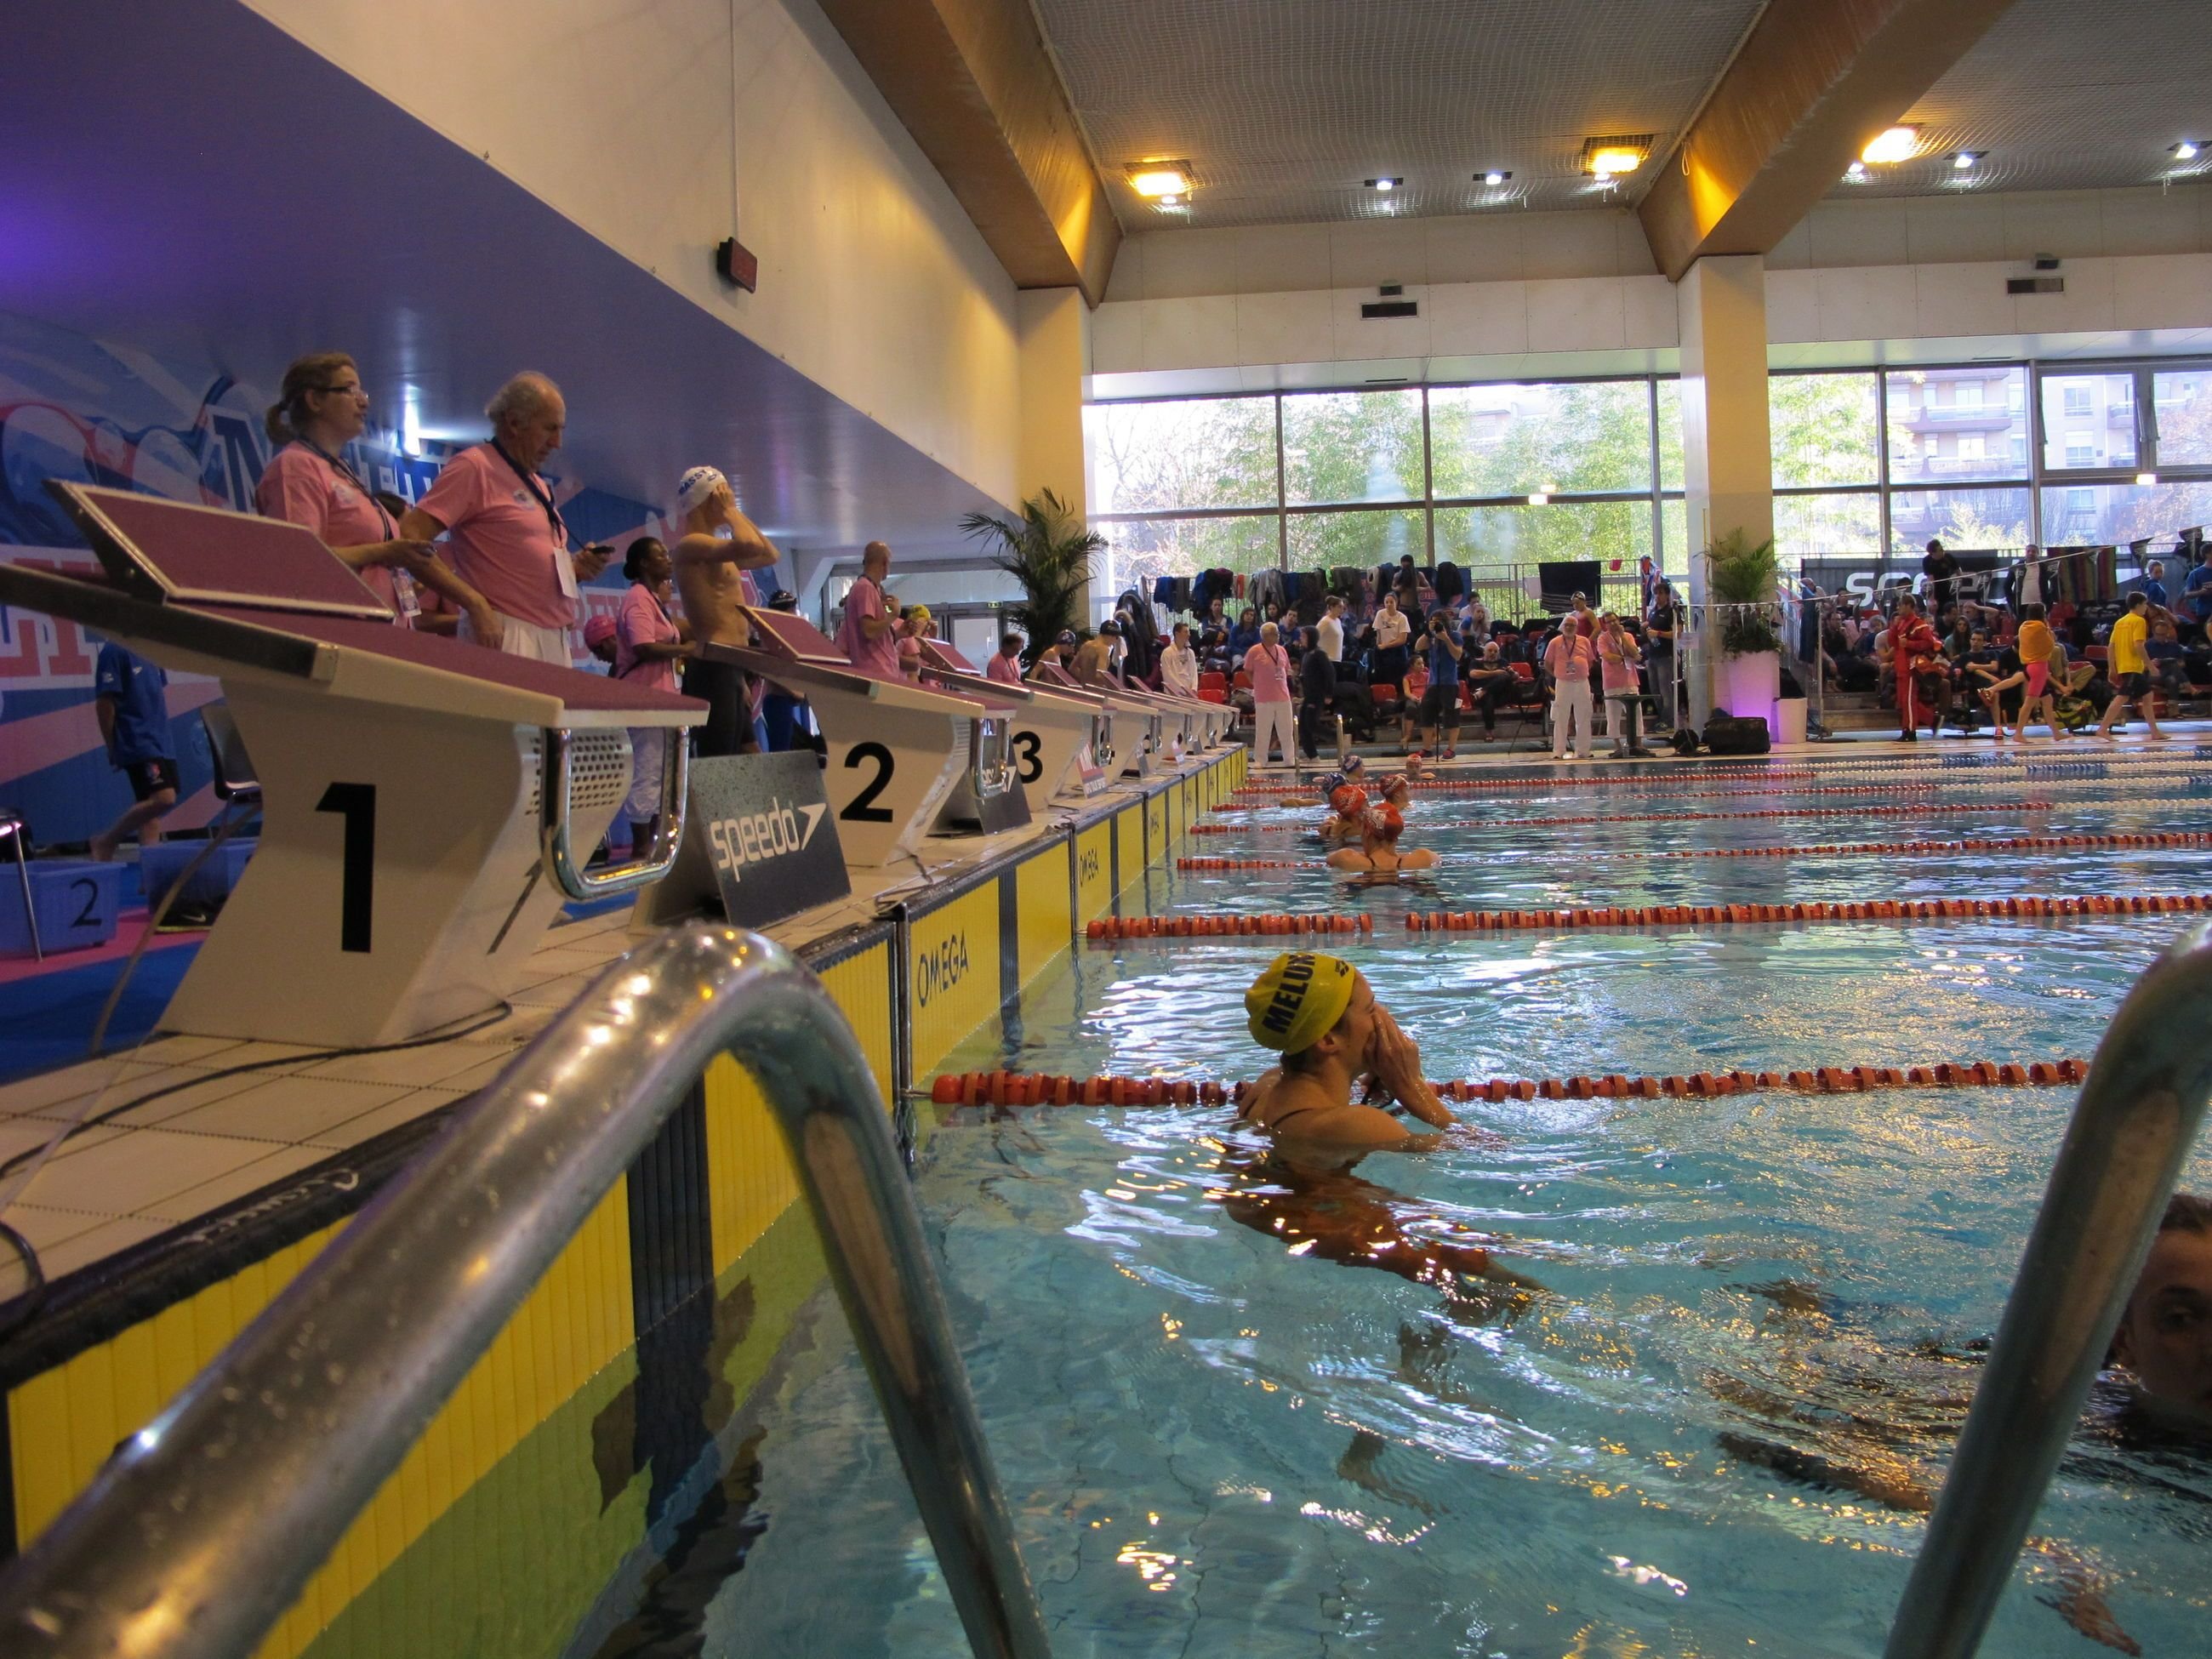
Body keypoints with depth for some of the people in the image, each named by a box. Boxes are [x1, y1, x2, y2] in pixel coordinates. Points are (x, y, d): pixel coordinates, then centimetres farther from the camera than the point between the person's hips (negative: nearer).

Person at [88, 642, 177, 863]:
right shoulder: (114, 651, -11)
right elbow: (104, 703, -12)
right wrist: (113, 748, -8)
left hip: (161, 743, 8)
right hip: (137, 744, -8)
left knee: (150, 804, 8)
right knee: (163, 799, -17)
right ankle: (106, 841, -1)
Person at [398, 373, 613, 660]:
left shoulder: (539, 486, 21)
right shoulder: (474, 466, -4)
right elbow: (410, 537, -13)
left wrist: (576, 567, 7)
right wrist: (475, 604, -18)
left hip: (556, 639, 8)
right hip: (503, 636, -8)